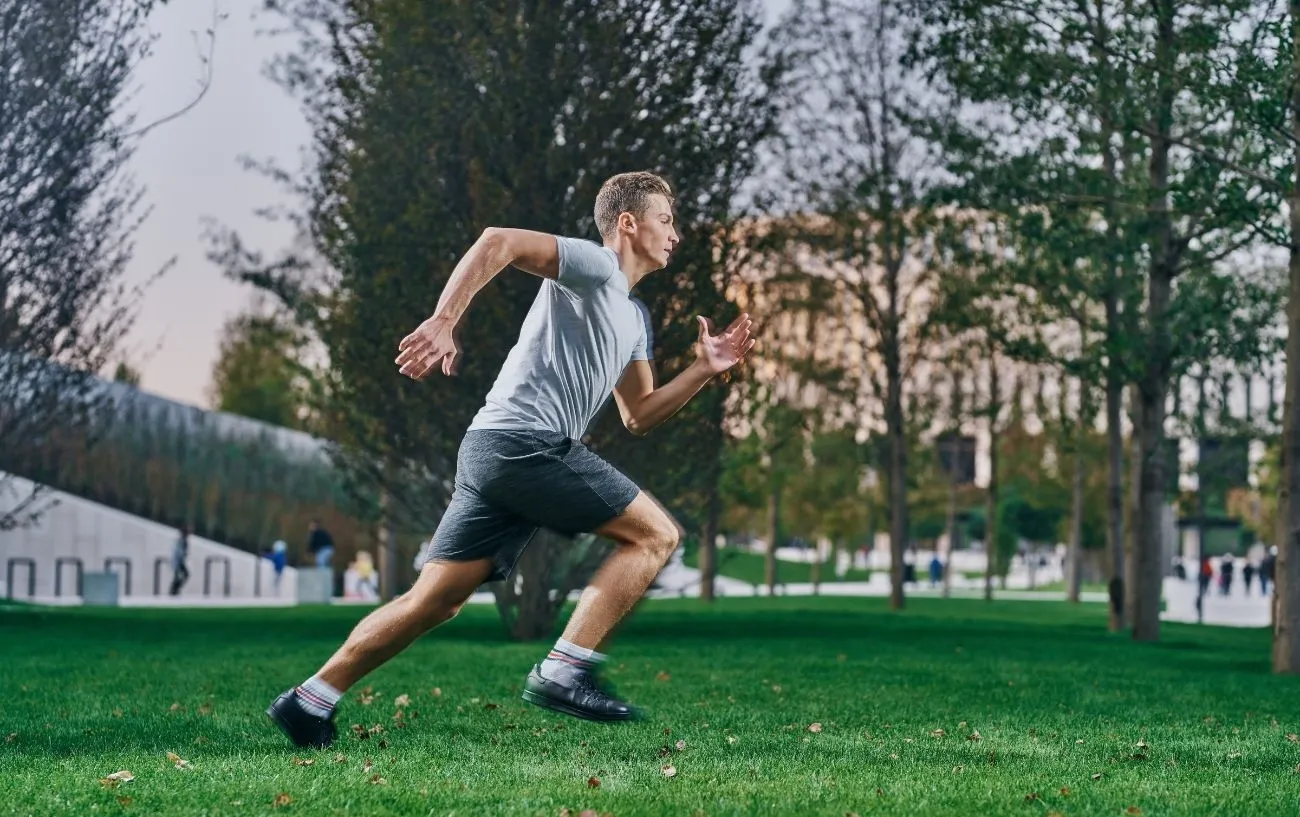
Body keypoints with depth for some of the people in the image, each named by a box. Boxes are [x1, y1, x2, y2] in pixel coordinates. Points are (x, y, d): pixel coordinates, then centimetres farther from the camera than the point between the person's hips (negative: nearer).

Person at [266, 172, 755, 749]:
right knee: (656, 533, -5)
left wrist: (704, 370, 20)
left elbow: (638, 417, 30)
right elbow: (497, 242, -14)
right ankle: (563, 673, -11)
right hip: (527, 441, -9)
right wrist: (444, 321, -23)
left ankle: (309, 702, 5)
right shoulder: (595, 266, -1)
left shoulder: (634, 318, 27)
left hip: (493, 451, 9)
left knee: (433, 601, 5)